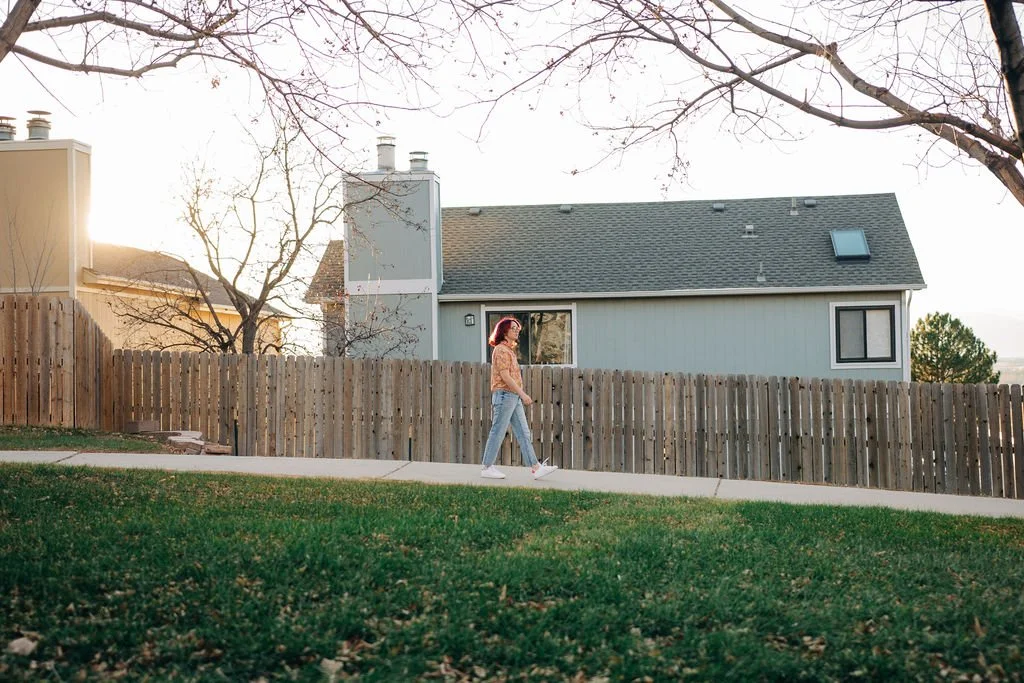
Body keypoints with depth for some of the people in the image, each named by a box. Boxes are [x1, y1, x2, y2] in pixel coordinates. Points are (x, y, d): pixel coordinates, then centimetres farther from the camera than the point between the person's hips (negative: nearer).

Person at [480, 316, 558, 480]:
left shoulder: (509, 350, 20)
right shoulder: (501, 350, -10)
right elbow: (504, 376, -18)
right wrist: (523, 394, -19)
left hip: (514, 397, 10)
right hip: (504, 395, -10)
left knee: (523, 434, 4)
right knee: (497, 433, -3)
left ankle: (536, 468, 2)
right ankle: (487, 468, 4)